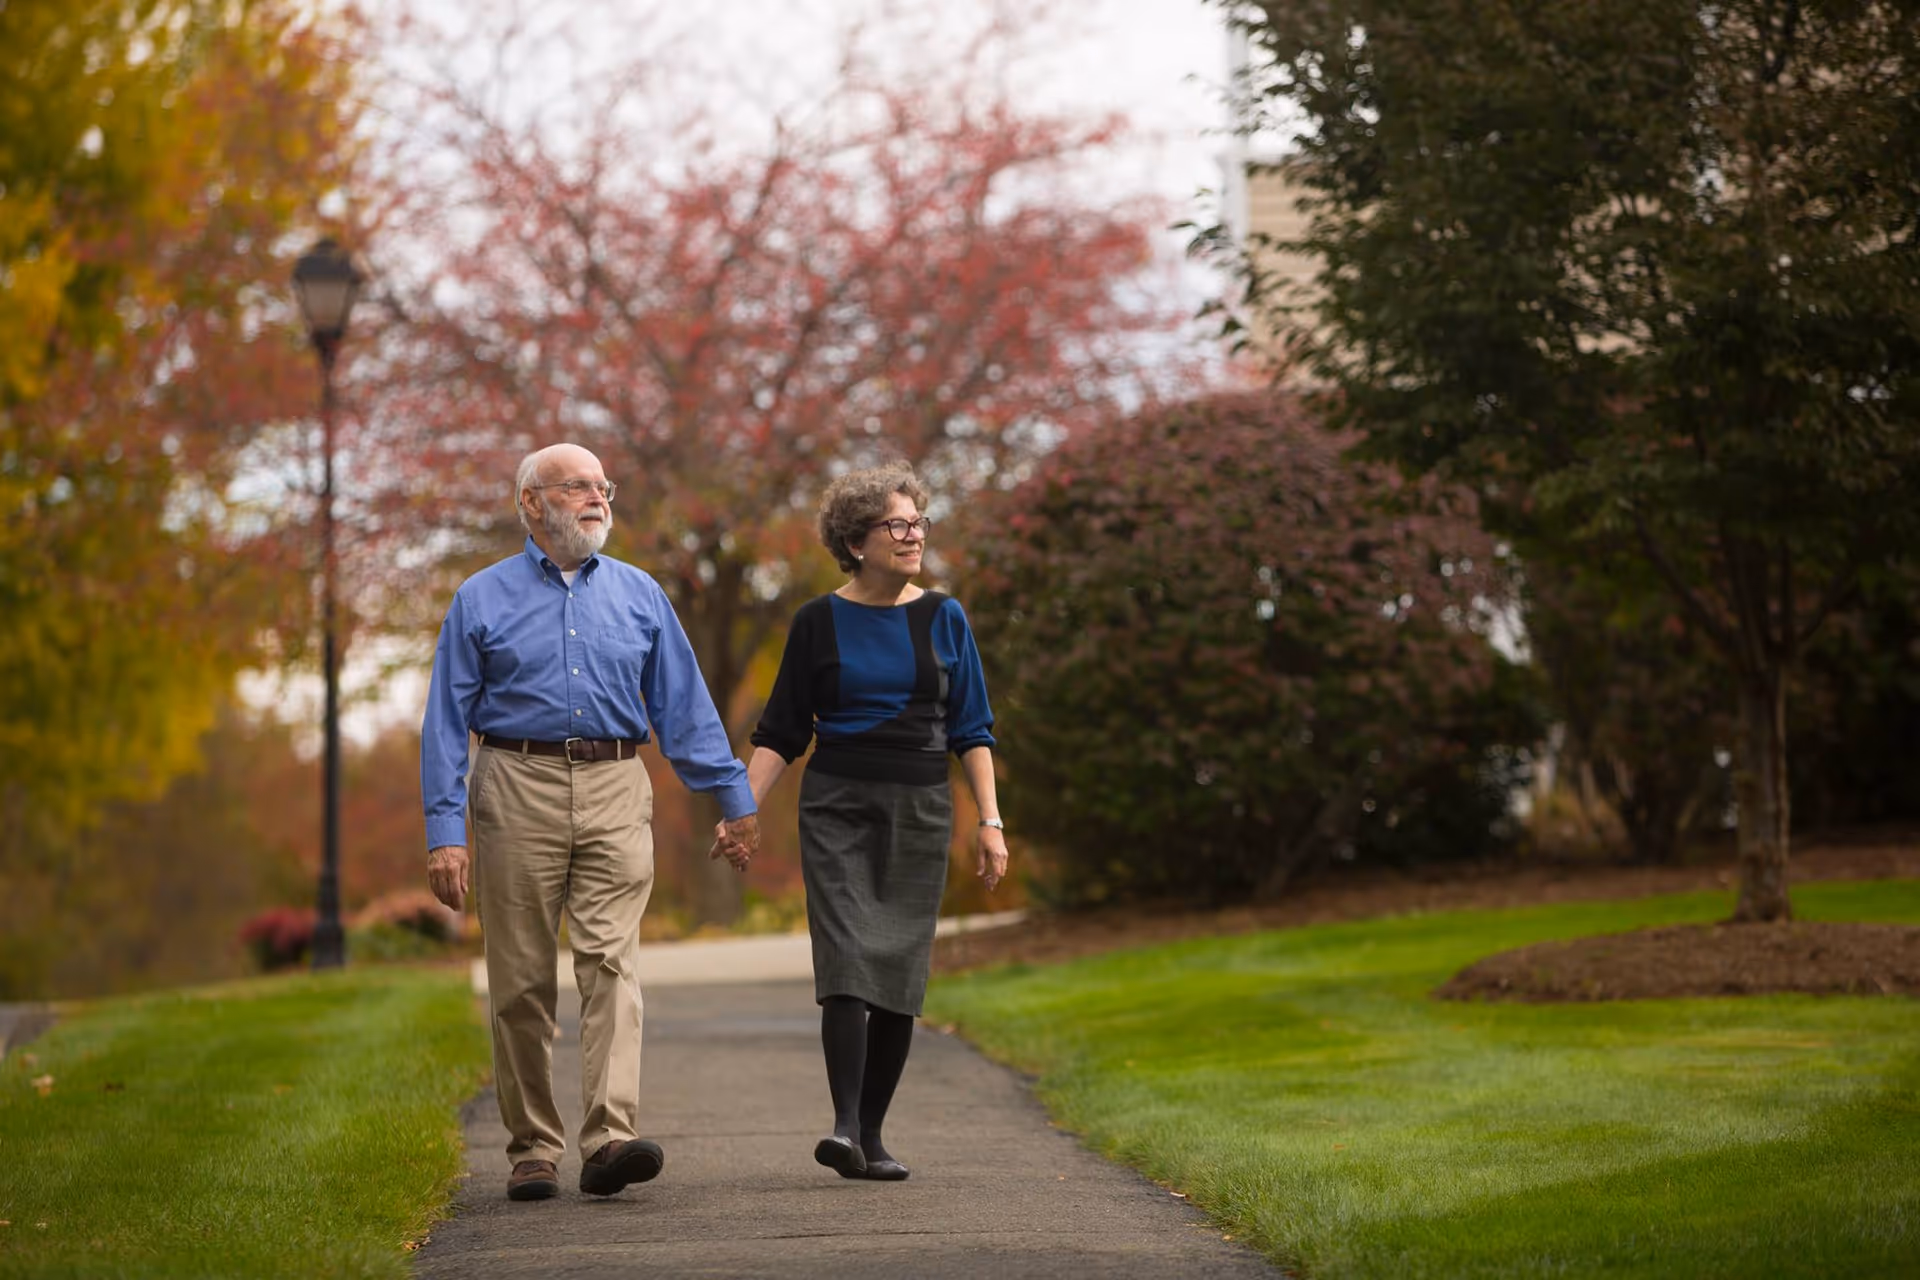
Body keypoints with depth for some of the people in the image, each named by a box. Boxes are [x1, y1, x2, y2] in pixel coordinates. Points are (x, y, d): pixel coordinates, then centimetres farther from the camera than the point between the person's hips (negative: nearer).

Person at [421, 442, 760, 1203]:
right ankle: (532, 1152, 11)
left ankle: (610, 1139, -21)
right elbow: (446, 722, 3)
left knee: (611, 962, -13)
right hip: (518, 792, -1)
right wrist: (445, 832, -6)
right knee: (522, 982, 2)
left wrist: (735, 800, 12)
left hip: (615, 796, 1)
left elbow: (685, 706, 15)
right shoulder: (482, 600, 6)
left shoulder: (639, 596, 12)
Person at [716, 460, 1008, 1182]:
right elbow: (781, 734, 7)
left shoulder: (943, 620, 7)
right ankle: (844, 1128, -22)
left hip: (919, 811, 2)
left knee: (899, 975, 0)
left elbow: (972, 732, 8)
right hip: (837, 806, -2)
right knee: (848, 960, -16)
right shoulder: (819, 624, 3)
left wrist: (991, 822, 0)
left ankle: (872, 1136, 8)